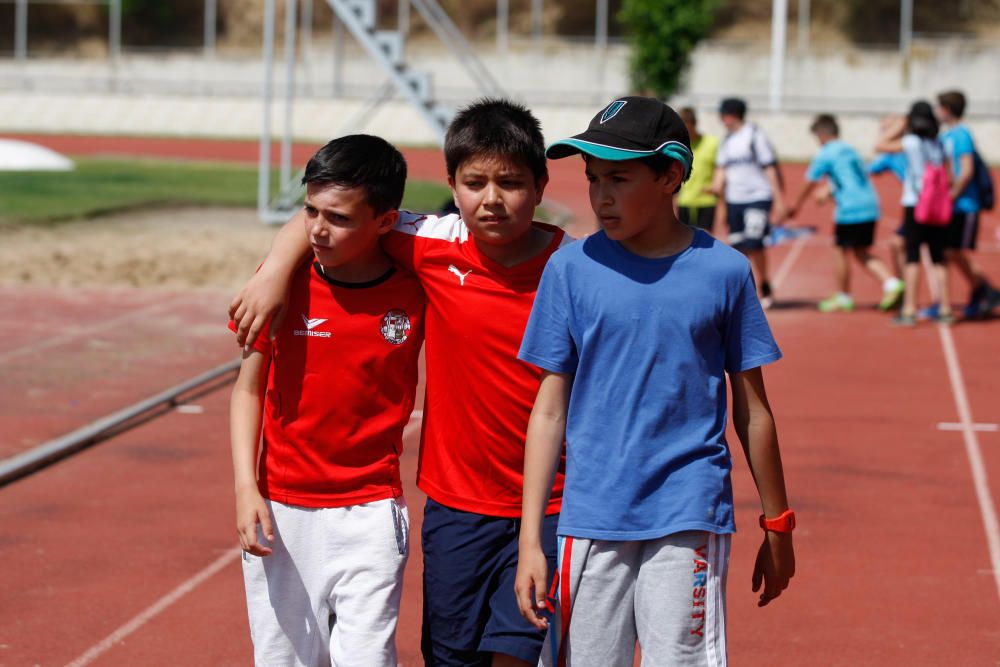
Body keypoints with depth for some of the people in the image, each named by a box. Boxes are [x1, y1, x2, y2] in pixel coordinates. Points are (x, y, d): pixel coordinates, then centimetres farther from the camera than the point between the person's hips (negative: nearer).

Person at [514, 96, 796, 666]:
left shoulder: (724, 271, -1)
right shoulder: (572, 269, 1)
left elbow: (752, 410, 7)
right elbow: (550, 411, 4)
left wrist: (778, 526, 12)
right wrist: (530, 539, 0)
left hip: (690, 519, -1)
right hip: (592, 518, 1)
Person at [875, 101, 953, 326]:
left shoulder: (911, 142, -7)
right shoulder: (939, 144, 6)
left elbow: (880, 146, -1)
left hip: (915, 206, -4)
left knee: (912, 257, -3)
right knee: (938, 259, 9)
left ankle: (909, 310, -5)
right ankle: (945, 309, 11)